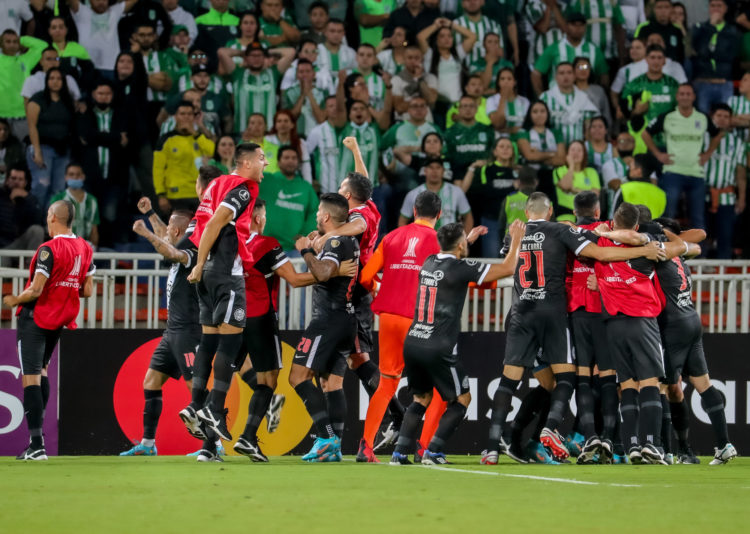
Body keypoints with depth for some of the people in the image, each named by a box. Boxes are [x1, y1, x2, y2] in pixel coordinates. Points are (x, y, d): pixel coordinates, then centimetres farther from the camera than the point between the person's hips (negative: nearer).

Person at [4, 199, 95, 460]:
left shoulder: (49, 250, -19)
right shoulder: (85, 249, 4)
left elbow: (36, 290, -21)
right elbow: (87, 290, 8)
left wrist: (14, 300, -4)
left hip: (35, 317, -8)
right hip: (61, 321, 8)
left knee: (31, 378, -6)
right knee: (41, 370, 26)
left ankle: (36, 444, -11)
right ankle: (38, 426, 22)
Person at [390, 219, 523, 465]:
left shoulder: (429, 263, 10)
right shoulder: (460, 268, -10)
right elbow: (507, 269, -6)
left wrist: (469, 238, 46)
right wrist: (516, 240, 9)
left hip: (412, 343, 7)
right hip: (438, 349, -7)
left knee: (421, 398, 21)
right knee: (462, 398, 10)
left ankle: (400, 452, 9)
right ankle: (433, 451, 1)